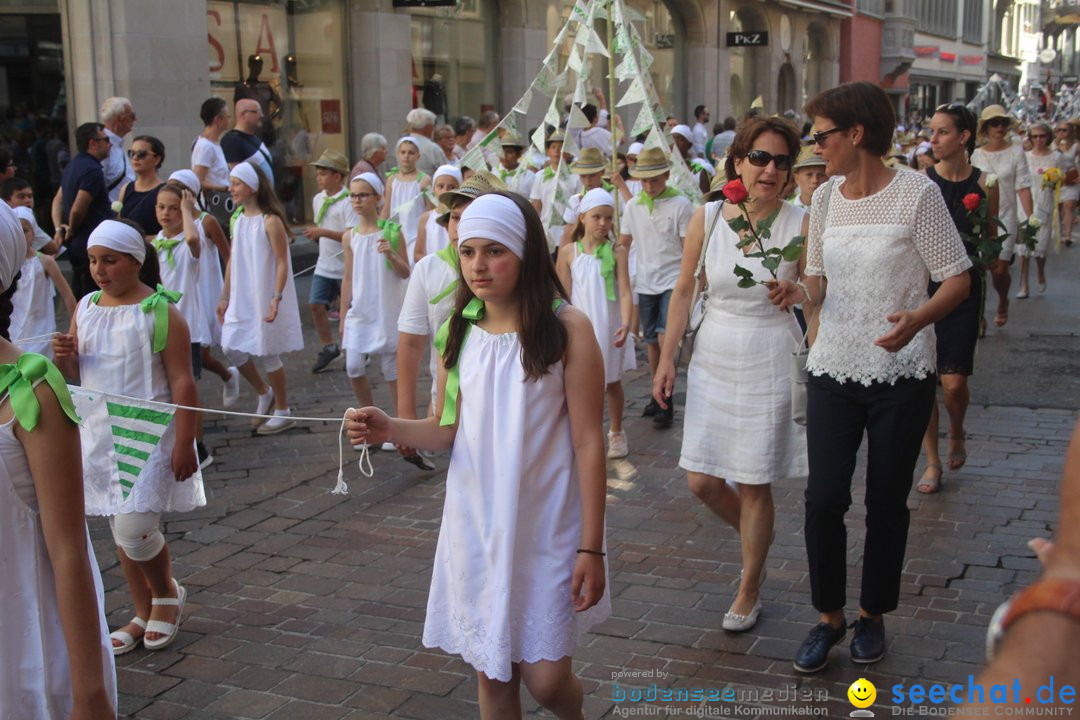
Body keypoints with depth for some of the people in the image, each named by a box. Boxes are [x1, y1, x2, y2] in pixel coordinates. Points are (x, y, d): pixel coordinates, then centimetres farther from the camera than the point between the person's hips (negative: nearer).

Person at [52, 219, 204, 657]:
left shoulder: (160, 312, -11)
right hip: (100, 435, 6)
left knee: (134, 529, -13)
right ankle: (144, 614, 27)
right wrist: (63, 356, -8)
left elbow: (182, 382, -12)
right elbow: (73, 372, 15)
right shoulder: (86, 308, 7)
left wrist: (184, 443, -16)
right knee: (120, 530, 12)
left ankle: (167, 592, 17)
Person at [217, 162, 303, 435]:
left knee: (266, 353, 1)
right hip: (241, 300, 7)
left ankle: (283, 412, 18)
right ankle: (264, 394, 28)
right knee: (231, 347, 5)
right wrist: (225, 297, 13)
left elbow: (282, 263, -16)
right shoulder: (238, 220, 7)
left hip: (264, 299, -7)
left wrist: (276, 298, -24)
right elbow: (233, 261, 12)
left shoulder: (270, 221, -14)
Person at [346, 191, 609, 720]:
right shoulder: (459, 333, 2)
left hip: (546, 526, -4)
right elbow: (448, 429, 9)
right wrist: (391, 429, -12)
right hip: (476, 524, 4)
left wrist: (591, 547, -12)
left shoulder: (567, 329, -12)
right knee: (492, 675, 12)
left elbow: (588, 442, -11)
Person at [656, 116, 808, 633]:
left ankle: (749, 591, 26)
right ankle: (755, 534, 38)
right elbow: (684, 291, 5)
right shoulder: (706, 218, -3)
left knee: (753, 485, 5)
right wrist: (667, 358, 5)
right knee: (701, 480, 5)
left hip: (771, 364, -3)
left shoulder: (800, 225, -10)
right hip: (713, 361, 3)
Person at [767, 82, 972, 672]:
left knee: (887, 502, 9)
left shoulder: (916, 193, -10)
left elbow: (957, 279, -9)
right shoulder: (825, 198, 5)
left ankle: (873, 615, 28)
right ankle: (829, 617, 18)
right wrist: (799, 293, -9)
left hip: (901, 374, -3)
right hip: (834, 367, 4)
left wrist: (917, 319, -27)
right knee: (824, 497, -2)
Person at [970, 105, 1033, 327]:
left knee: (1000, 269, -3)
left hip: (1004, 218, -2)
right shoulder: (976, 154, 5)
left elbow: (1023, 187, -4)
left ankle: (1003, 302, 28)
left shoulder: (1015, 152, -1)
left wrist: (1030, 217, -11)